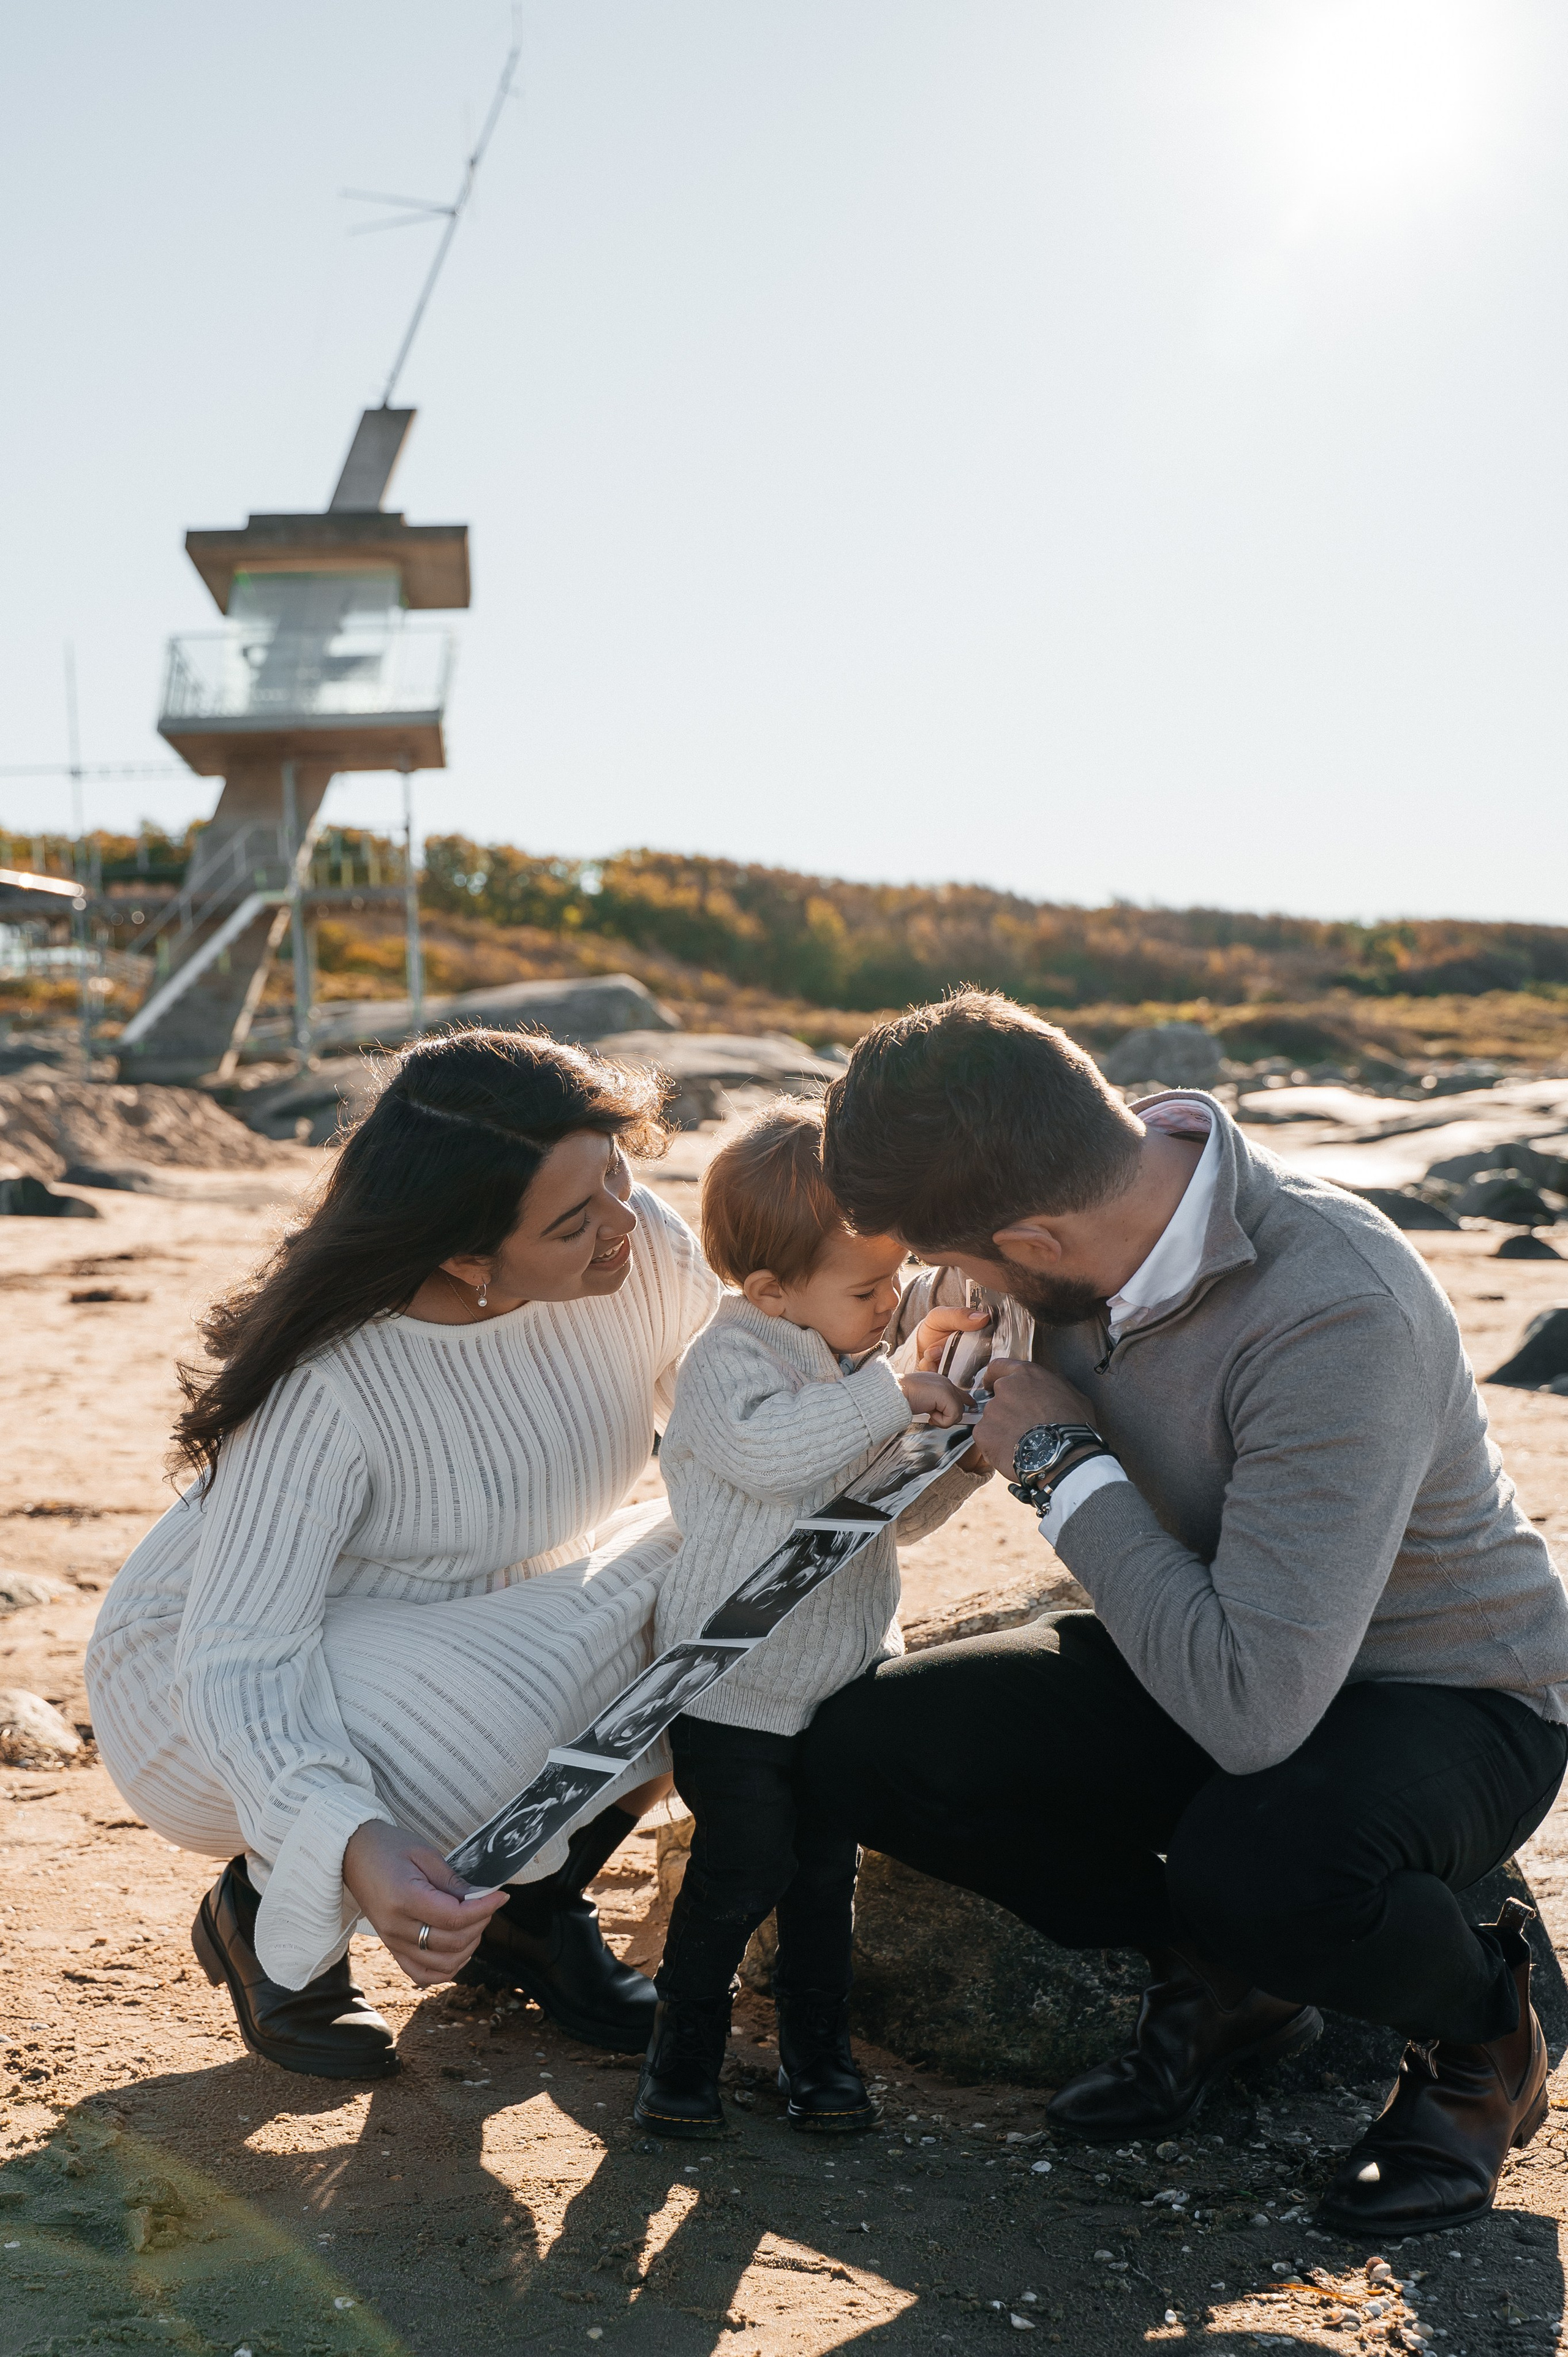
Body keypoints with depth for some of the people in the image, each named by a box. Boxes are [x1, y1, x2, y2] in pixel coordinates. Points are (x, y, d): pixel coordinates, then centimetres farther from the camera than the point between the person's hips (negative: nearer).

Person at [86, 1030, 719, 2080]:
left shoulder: (648, 1249, -19)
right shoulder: (328, 1385, -35)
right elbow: (237, 1659, -36)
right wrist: (354, 1845, -53)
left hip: (480, 1620, 6)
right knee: (489, 1731, -37)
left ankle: (531, 1905, 3)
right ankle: (266, 1916, -3)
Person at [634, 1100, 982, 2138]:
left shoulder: (863, 1371, 6)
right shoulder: (731, 1362, -17)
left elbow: (901, 1513, 15)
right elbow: (769, 1448, -38)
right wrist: (893, 1398, -35)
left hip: (845, 1675, 7)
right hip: (737, 1689, -6)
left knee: (828, 1868, 13)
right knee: (743, 1868, -2)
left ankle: (818, 2050, 28)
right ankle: (684, 2049, 18)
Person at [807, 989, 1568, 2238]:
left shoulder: (1336, 1318, -35)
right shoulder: (1091, 1217, -12)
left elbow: (1254, 1707, -41)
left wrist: (1064, 1465, -29)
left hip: (1444, 1691, -7)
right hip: (1210, 1663, 7)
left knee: (1257, 1862, -40)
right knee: (865, 1744, -11)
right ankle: (1225, 1978, 9)